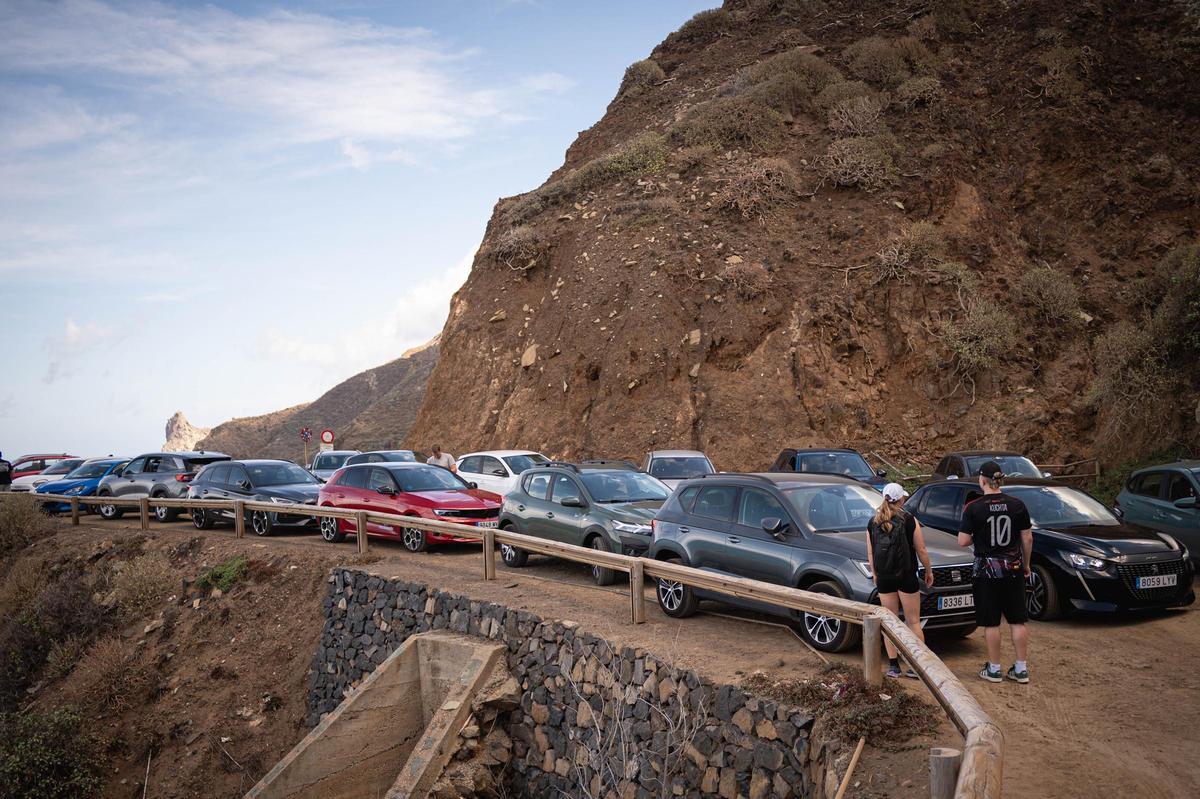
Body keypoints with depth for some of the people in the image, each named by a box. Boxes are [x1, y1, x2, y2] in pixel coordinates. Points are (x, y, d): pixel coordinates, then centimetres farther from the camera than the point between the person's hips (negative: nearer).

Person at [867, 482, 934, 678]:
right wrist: (929, 571, 10)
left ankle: (893, 666, 11)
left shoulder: (872, 523, 2)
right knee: (913, 621, 5)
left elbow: (870, 554, 6)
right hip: (906, 577, -3)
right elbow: (921, 551, -4)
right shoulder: (909, 520, -7)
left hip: (884, 578, 3)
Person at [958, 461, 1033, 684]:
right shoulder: (1017, 505, -3)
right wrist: (1026, 565, 15)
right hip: (1013, 569, 3)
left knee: (991, 623, 5)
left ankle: (994, 669, 12)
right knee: (1017, 621, 10)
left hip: (987, 569, -3)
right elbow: (1027, 539, 3)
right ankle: (1022, 669, 15)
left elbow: (963, 542, -12)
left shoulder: (973, 508, -11)